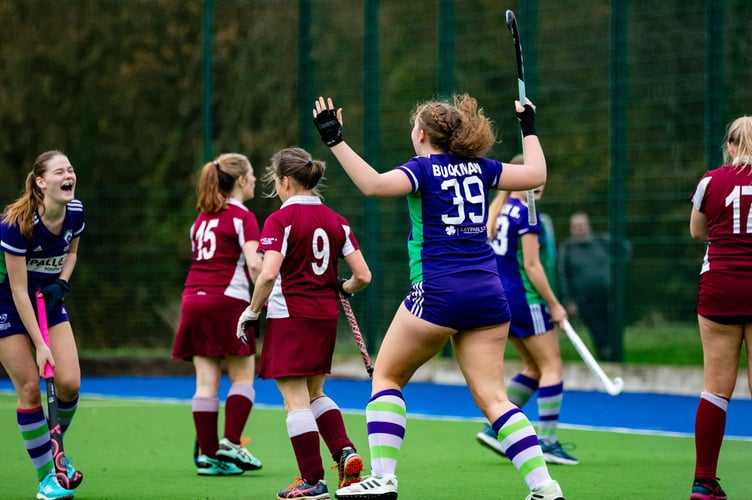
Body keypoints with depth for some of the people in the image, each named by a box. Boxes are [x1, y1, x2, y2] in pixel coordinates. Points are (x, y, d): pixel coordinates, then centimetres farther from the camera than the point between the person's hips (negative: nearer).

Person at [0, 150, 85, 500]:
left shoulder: (75, 212, -10)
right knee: (30, 388, -8)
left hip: (49, 298, 5)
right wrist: (39, 344, -24)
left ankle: (54, 449, 20)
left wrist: (61, 283, -7)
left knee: (69, 384, -7)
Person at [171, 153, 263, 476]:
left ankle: (208, 455, 2)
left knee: (206, 382, 4)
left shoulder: (202, 217, 18)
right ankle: (230, 443, -8)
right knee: (243, 377, 3)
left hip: (193, 299, 6)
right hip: (227, 299, -6)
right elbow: (254, 264, -15)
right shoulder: (242, 217, -4)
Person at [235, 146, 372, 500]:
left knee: (296, 400, 0)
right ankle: (345, 452, 4)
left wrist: (252, 312, -10)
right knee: (314, 394, 22)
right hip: (326, 316, 6)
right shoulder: (336, 221, 6)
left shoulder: (280, 220, -11)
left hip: (290, 316, -6)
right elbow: (363, 275, 1)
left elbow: (269, 273, -23)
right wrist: (342, 290, 22)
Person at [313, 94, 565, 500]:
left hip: (439, 292, -5)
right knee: (492, 397, 5)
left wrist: (334, 141, -19)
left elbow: (375, 184, -22)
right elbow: (536, 174, 21)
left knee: (386, 377, 11)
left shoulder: (423, 168, -4)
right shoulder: (478, 167, 11)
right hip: (488, 293, 5)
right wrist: (529, 128, 34)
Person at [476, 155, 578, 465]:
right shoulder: (526, 213, -14)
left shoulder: (498, 209, 11)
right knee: (552, 366, 0)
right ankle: (547, 442, -3)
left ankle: (494, 428, 10)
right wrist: (554, 305, -11)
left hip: (499, 297, 9)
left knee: (534, 368, 16)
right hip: (524, 298, -9)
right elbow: (531, 265, -17)